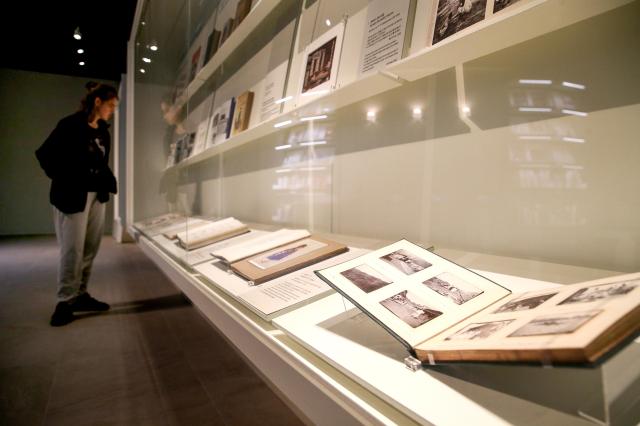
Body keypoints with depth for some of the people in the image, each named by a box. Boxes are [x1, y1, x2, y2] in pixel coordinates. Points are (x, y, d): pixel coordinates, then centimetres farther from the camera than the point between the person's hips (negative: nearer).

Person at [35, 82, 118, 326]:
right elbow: (45, 155, -8)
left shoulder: (103, 130, 11)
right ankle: (66, 302, 8)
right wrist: (64, 180, -10)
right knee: (72, 250, -3)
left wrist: (109, 182, 4)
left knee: (90, 250, 9)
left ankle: (80, 296, 20)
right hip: (72, 196, -7)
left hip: (97, 196, 7)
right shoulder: (71, 125, -9)